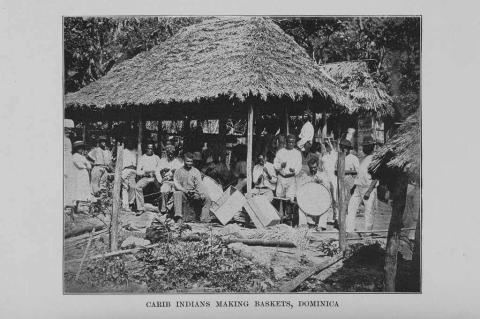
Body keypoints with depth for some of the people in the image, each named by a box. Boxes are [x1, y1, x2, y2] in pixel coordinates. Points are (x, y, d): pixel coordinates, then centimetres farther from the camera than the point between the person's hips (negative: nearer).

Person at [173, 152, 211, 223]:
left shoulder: (196, 171, 12)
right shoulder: (178, 172, 9)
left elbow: (199, 184, 1)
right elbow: (176, 184, -2)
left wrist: (202, 193, -19)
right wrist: (185, 190, -20)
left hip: (194, 194, 2)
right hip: (183, 193, -2)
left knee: (207, 199, -19)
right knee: (177, 194, -36)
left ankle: (205, 219, -23)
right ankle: (179, 218, -45)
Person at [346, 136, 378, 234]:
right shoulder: (364, 159, 18)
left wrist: (369, 191, -19)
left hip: (369, 189, -8)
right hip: (358, 187, 8)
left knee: (369, 211, -3)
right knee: (351, 208, 2)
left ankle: (368, 232, 7)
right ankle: (349, 231, 5)